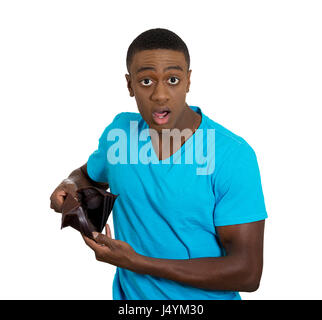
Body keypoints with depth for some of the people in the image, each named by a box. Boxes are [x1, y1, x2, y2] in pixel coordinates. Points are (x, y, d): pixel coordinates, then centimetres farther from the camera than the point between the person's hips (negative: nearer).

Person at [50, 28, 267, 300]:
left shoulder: (233, 155, -23)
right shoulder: (119, 131, -9)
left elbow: (248, 273, -23)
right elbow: (89, 174, 12)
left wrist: (138, 263, -26)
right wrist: (70, 186, -12)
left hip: (205, 297, -3)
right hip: (129, 293, 4)